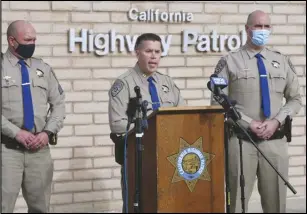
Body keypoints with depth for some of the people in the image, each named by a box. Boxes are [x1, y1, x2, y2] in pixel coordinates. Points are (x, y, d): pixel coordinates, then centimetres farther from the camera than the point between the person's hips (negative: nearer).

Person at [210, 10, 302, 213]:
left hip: (275, 140, 3)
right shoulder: (229, 61, 0)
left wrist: (276, 121, -6)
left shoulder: (283, 61, 12)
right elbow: (218, 102, -4)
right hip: (241, 139, -3)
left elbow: (295, 99, 12)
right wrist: (249, 124, -12)